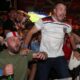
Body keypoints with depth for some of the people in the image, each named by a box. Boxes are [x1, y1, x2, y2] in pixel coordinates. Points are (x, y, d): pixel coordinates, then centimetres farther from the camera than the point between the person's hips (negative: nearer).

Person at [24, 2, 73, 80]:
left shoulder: (66, 25, 3)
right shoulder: (43, 21, -9)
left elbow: (71, 36, 22)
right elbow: (30, 32, -6)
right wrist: (25, 47, -15)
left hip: (59, 57, 3)